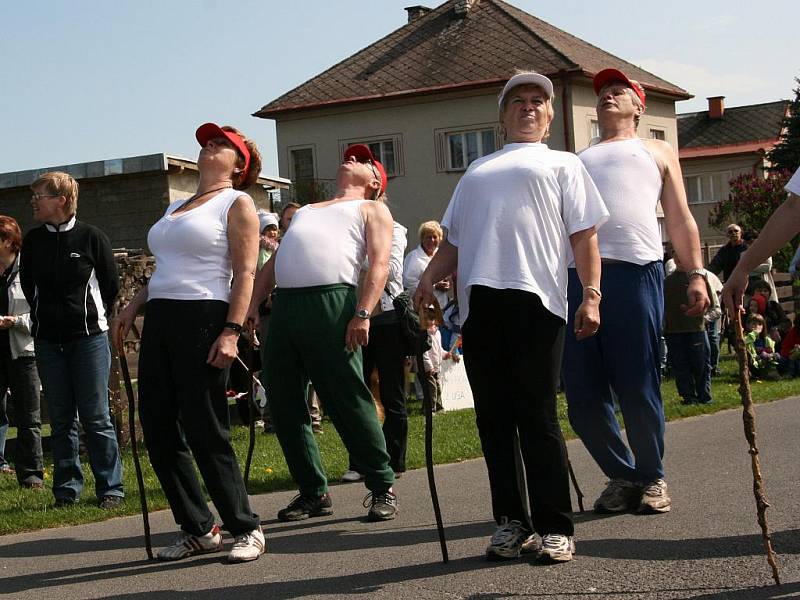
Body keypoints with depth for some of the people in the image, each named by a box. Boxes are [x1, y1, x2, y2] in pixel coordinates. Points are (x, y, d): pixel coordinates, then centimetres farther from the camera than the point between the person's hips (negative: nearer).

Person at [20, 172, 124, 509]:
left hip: (89, 338, -4)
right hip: (48, 341, 4)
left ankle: (111, 488, 3)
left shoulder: (91, 237, -6)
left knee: (96, 417, -3)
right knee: (61, 419, 5)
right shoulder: (32, 241, 5)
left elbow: (111, 285, 4)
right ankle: (67, 489, 11)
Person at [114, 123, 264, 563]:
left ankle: (246, 529, 4)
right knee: (158, 429, 4)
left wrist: (232, 331, -18)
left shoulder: (236, 203, 2)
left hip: (203, 317, -7)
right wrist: (134, 305, 13)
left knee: (205, 431, -8)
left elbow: (245, 272, -8)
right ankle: (198, 530, 15)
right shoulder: (176, 208, 24)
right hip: (160, 320, 8)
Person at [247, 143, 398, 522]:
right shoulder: (305, 211, 34)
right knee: (284, 406, 2)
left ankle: (382, 488, 0)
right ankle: (313, 492, 11)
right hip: (284, 307, 6)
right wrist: (252, 305, 12)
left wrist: (363, 313, -16)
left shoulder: (372, 210, 15)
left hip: (332, 303, -6)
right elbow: (273, 262, 27)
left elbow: (379, 263, -1)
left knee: (349, 401, -9)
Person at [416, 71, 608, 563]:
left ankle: (555, 527, -3)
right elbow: (454, 240, 26)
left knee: (538, 416, -7)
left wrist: (592, 295, -6)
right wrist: (429, 279, 9)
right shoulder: (477, 171, 29)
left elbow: (584, 235, 7)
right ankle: (510, 522, 10)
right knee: (494, 418, 3)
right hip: (478, 300, 4)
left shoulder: (562, 164, 17)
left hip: (536, 297, -4)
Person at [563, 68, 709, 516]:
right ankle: (622, 476, 15)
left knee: (638, 387, -7)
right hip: (576, 277, 3)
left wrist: (696, 274, 2)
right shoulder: (576, 161, 31)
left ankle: (651, 478, 10)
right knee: (583, 394, -1)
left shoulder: (657, 152, 25)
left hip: (634, 273, -3)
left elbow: (681, 220, 16)